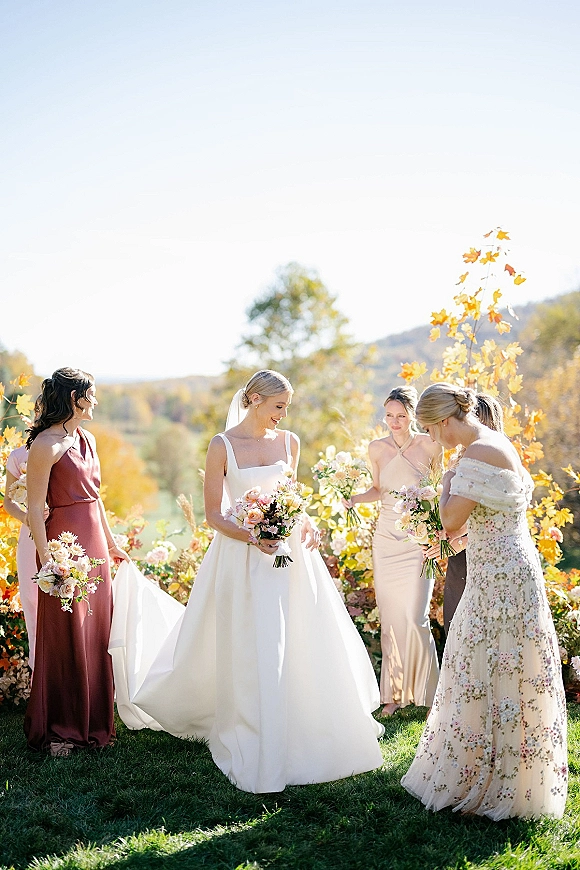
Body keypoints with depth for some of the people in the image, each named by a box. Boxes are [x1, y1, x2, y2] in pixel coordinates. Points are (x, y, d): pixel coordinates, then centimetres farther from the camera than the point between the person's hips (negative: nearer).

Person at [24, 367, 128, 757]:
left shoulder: (88, 439, 12)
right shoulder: (46, 444, -13)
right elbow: (35, 508, -15)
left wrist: (110, 543, 20)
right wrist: (47, 559, -20)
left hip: (95, 540, 8)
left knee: (96, 633, 12)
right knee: (65, 637, 1)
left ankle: (92, 720, 25)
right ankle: (58, 729, 15)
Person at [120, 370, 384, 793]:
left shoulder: (289, 442, 6)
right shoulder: (222, 446, -7)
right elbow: (213, 514, -7)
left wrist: (305, 523, -1)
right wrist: (251, 537, -21)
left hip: (290, 552, 4)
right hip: (243, 558, -4)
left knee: (305, 647, 8)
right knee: (251, 656, 0)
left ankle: (308, 733, 27)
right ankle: (257, 748, 14)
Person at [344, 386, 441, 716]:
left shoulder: (430, 445, -4)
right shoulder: (377, 448, 3)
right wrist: (354, 498, -2)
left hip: (419, 540, -3)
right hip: (386, 539, 3)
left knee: (415, 618, -9)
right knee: (390, 618, 4)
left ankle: (423, 691, 9)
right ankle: (394, 692, 16)